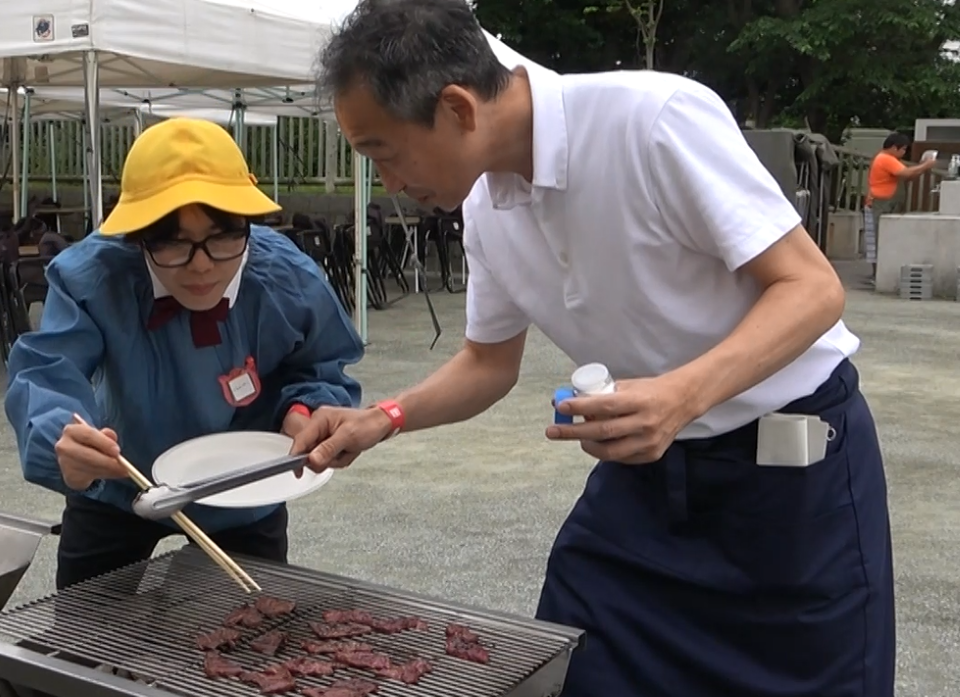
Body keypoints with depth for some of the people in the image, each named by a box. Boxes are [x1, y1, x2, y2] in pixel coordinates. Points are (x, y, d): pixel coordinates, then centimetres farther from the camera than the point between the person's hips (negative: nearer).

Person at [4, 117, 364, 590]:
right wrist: (62, 443, -64)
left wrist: (303, 412, -31)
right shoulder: (90, 276, -31)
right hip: (118, 492, 0)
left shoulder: (290, 281, -25)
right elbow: (46, 374, -42)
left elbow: (322, 371, -8)